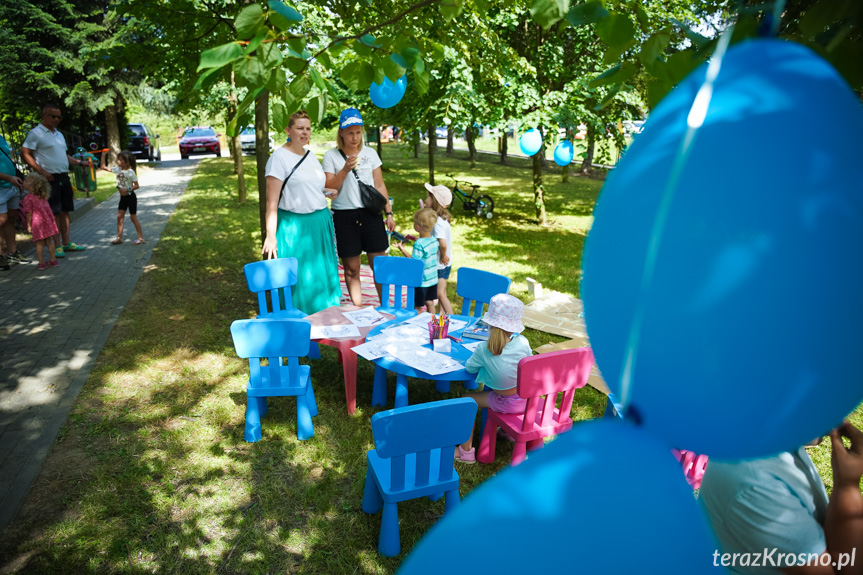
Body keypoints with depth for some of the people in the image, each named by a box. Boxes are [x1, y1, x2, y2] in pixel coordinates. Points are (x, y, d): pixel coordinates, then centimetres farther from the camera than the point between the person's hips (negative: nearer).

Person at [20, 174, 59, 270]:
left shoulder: (28, 198, -9)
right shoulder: (43, 196, 12)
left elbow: (29, 213, -10)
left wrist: (29, 225, -3)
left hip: (37, 223, -6)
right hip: (48, 220, 6)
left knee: (39, 243, 0)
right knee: (49, 241, 14)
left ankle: (41, 263, 4)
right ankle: (53, 260, 18)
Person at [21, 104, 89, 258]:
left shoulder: (59, 134, 18)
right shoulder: (36, 133, -6)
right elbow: (25, 154, -10)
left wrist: (80, 163, 13)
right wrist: (42, 171, -18)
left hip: (64, 177, 7)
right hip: (50, 178, -7)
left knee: (65, 211, 10)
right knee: (54, 213, -5)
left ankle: (66, 243, 17)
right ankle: (57, 246, 1)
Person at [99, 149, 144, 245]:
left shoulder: (131, 172, -16)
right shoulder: (117, 169, 1)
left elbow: (136, 186, -16)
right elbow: (103, 167, 8)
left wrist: (127, 190, -28)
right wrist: (103, 155, 2)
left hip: (130, 196, -6)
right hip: (123, 197, 7)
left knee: (133, 217, -2)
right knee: (119, 216, 5)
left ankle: (141, 237, 6)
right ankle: (119, 237, 11)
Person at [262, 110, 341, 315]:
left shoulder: (311, 156, 14)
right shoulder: (279, 157, -9)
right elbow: (272, 201, -14)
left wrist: (328, 192, 5)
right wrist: (271, 236, -20)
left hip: (320, 223, 7)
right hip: (294, 226, -7)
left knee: (321, 276, 13)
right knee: (298, 280, -1)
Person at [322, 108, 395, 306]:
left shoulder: (370, 153, 9)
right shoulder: (331, 156, 2)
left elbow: (380, 186, 11)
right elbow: (329, 188, -4)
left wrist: (389, 213, 7)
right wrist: (345, 169, -18)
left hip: (371, 215, 2)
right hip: (344, 217, -1)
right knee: (351, 268, 5)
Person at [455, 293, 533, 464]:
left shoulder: (484, 349, -22)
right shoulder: (522, 342, -15)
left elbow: (469, 367, -5)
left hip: (508, 403, -4)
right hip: (528, 398, 4)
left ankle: (466, 451, 21)